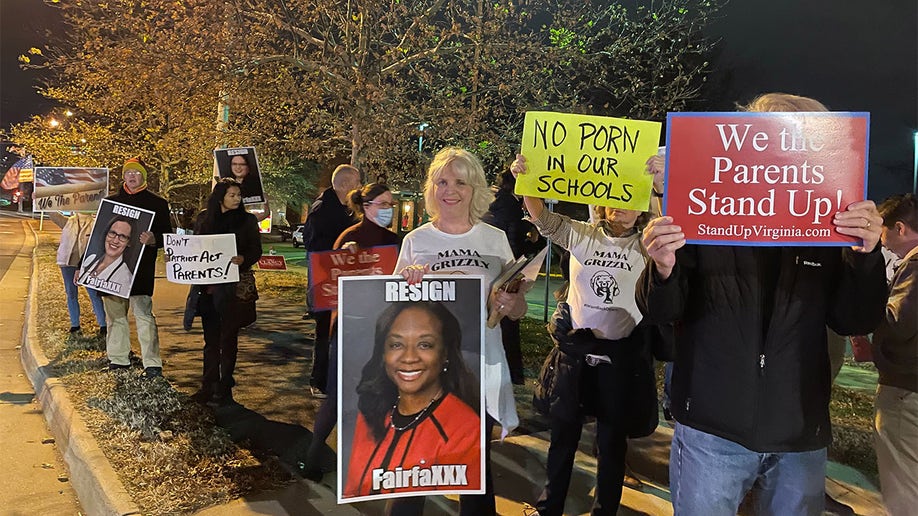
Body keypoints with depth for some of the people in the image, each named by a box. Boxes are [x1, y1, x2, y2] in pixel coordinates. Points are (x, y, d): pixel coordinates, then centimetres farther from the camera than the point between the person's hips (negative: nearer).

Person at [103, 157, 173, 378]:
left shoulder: (157, 203, 5)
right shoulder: (112, 201, 17)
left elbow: (168, 236, 1)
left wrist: (154, 240, -21)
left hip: (140, 267, -5)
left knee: (143, 313, -11)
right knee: (114, 314, 10)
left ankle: (152, 365, -9)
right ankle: (118, 360, 21)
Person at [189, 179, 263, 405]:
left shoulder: (247, 220, 2)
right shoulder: (204, 218, 10)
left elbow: (256, 250, -2)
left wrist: (243, 259, -22)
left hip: (234, 286, -3)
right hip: (208, 284, 3)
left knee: (228, 338, 1)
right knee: (210, 338, 9)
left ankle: (224, 389, 9)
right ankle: (208, 386, 19)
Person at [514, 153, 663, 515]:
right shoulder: (581, 235, 0)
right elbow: (541, 217, -10)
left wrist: (662, 189, -40)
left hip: (621, 352, -1)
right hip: (575, 346, 1)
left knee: (612, 439, 12)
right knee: (563, 430, 13)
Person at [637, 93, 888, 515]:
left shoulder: (827, 225, 2)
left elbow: (855, 323, 1)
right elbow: (661, 313, -6)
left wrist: (865, 256, -17)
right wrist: (663, 269, -28)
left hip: (801, 438, 3)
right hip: (711, 432, -3)